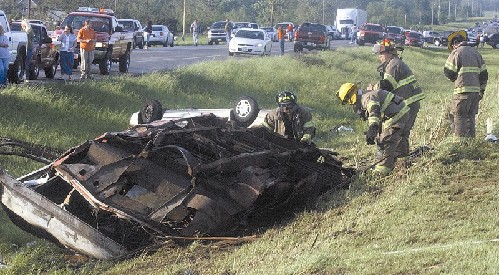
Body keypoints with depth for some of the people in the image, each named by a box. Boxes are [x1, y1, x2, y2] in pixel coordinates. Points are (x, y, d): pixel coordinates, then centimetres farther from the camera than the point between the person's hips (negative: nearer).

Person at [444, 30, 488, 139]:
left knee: (459, 117, -2)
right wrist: (481, 90, 23)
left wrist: (453, 79, 17)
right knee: (470, 117, 14)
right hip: (476, 90, 6)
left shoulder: (456, 53, -5)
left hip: (463, 90, -6)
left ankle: (461, 140, -7)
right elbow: (484, 74, 17)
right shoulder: (475, 52, 15)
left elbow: (448, 72, -4)